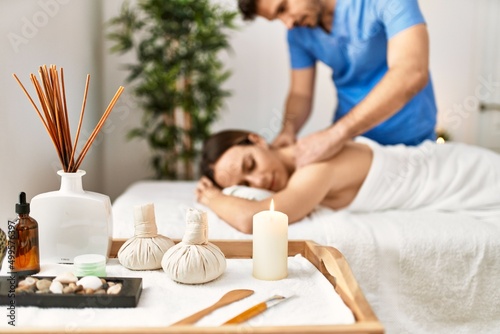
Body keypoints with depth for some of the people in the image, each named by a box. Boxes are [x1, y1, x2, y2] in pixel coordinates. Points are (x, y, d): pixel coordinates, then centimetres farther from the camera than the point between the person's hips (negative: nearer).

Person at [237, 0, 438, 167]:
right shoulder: (298, 31, -5)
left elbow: (411, 74, -33)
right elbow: (300, 93, 1)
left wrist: (335, 134, -40)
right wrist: (288, 130, -20)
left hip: (410, 141, -3)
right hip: (350, 141, 4)